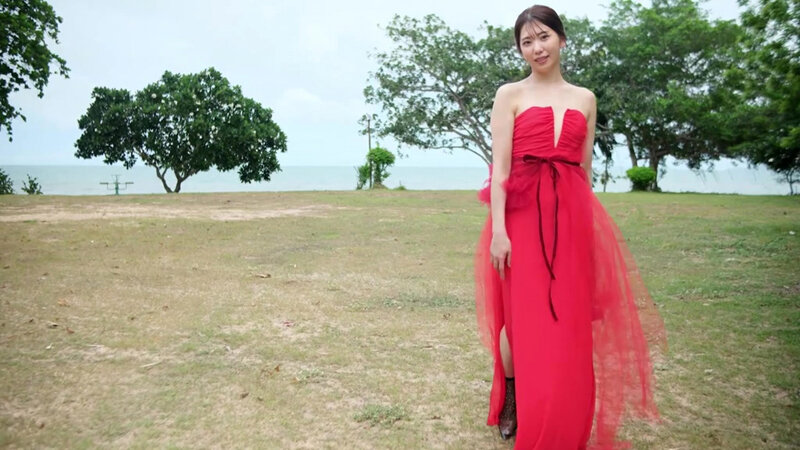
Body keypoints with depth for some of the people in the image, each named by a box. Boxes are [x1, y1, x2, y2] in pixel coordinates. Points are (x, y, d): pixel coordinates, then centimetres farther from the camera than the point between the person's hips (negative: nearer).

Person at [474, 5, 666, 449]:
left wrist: (586, 223, 11)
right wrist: (498, 230, -13)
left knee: (569, 322, 5)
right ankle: (511, 403, 25)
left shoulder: (585, 99, 14)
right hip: (523, 215, -3)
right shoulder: (510, 95, 3)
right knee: (522, 317, 1)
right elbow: (500, 167, -5)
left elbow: (585, 169, 15)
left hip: (572, 218, 3)